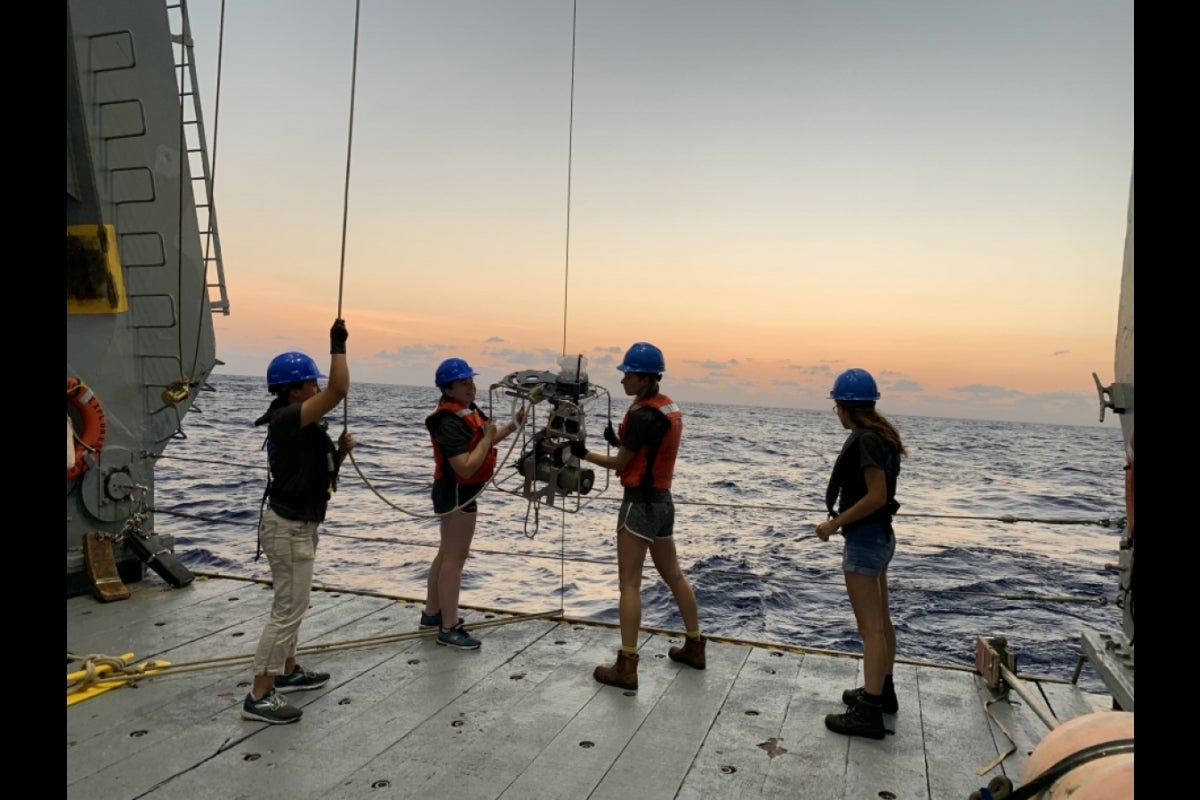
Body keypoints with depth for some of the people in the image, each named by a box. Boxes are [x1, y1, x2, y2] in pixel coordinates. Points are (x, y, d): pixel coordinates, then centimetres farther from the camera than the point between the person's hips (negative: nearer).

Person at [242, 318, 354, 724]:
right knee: (287, 610, -5)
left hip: (297, 525, 11)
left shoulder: (299, 425, 10)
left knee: (292, 605, 21)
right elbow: (339, 391, -32)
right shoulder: (287, 419, -21)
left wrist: (340, 450, 0)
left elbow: (316, 470, 17)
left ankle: (287, 672, 37)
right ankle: (259, 697, 3)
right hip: (288, 529, -11)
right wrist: (338, 345, -21)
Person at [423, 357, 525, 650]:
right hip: (457, 492, -11)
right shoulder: (450, 421, -25)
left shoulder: (467, 410, 7)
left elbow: (482, 442, 19)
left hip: (461, 491, 11)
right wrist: (487, 438, -21)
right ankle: (449, 628, 3)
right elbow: (466, 467, -31)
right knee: (455, 558, -4)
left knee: (447, 554, 19)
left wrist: (513, 425, 10)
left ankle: (432, 613, 32)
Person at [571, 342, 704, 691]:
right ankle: (694, 646, 30)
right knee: (673, 575, 19)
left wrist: (583, 454, -2)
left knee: (629, 583, -5)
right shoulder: (670, 408, 9)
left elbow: (620, 463, -12)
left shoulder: (642, 414, -19)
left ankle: (626, 667, -2)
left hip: (640, 502, -9)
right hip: (662, 499, 9)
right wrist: (618, 439, 4)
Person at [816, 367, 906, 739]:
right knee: (880, 621, 20)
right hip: (879, 535, 10)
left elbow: (877, 496, -23)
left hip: (865, 539, -10)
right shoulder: (877, 435, 9)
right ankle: (883, 691, 34)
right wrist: (842, 519, 10)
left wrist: (836, 523, -17)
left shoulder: (865, 440, -19)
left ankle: (869, 713, 2)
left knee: (870, 626, -5)